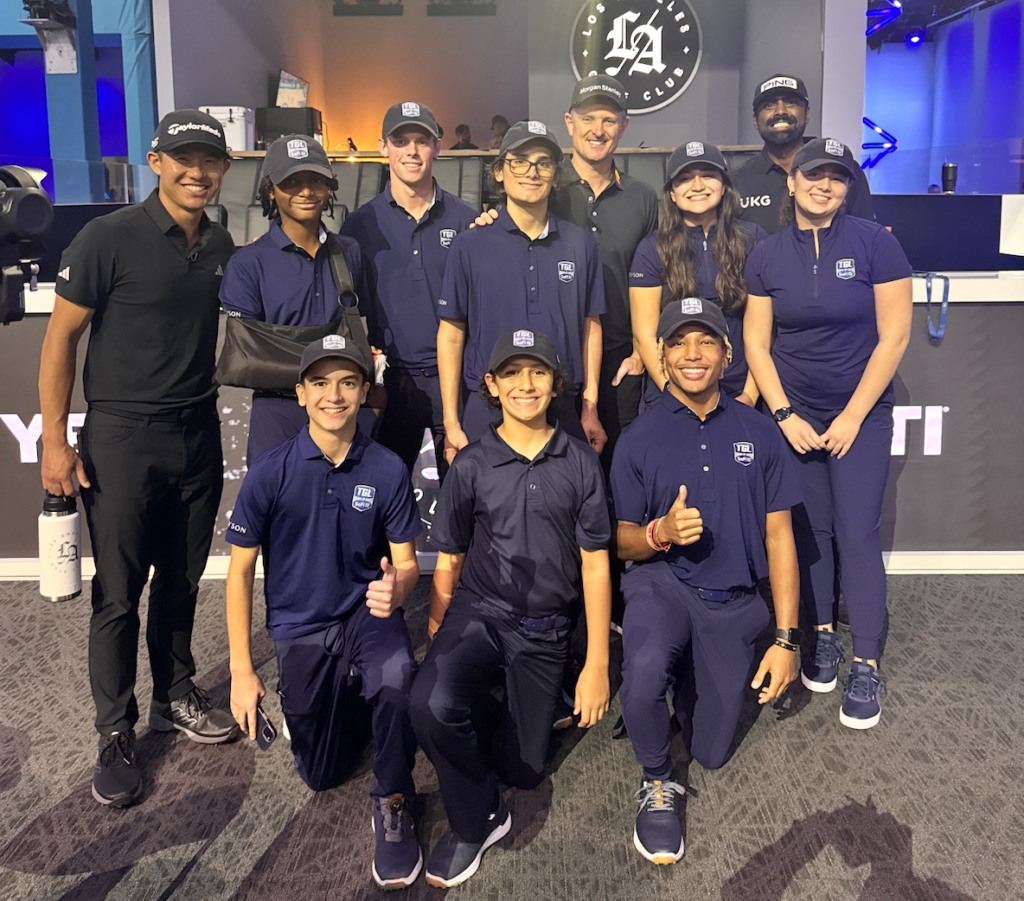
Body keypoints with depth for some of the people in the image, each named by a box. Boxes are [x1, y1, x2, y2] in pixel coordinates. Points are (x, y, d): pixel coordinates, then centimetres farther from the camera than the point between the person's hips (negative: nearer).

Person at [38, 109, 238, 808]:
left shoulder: (221, 245, 6)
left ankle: (175, 697, 33)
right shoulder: (111, 238, -10)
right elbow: (61, 336, -8)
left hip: (199, 433, 5)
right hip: (123, 436, -5)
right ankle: (117, 734, 17)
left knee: (181, 581, 15)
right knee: (119, 594, 2)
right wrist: (55, 439, -11)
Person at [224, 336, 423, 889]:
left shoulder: (387, 470, -12)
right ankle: (336, 695, 40)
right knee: (321, 775, 7)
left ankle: (392, 804, -8)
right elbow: (240, 570, -5)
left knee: (397, 677, -36)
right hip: (300, 626, 1)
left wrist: (395, 588, -29)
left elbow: (405, 563, -4)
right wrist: (241, 671, -8)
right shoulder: (270, 473, -12)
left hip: (367, 612, -1)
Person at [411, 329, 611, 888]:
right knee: (430, 702, -31)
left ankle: (512, 695, 38)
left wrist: (597, 664, -2)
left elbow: (595, 567, 0)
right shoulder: (471, 466, -1)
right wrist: (437, 646, 4)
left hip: (545, 631, 1)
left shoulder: (580, 464, -1)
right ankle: (475, 820, -4)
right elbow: (447, 564, 6)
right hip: (479, 612, -1)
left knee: (524, 770, 5)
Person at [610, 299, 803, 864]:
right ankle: (657, 785, -5)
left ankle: (689, 678, 42)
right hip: (661, 585, -2)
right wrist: (661, 532, -22)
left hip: (733, 601, 2)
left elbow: (779, 535, 1)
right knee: (645, 670, -36)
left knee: (711, 752, 9)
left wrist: (786, 639, -3)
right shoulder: (639, 439, -2)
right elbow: (622, 542, 2)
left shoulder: (758, 433, 0)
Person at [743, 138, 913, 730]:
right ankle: (823, 637, 24)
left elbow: (894, 336, -8)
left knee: (858, 535, -5)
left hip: (862, 415, -2)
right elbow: (756, 342, 2)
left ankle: (867, 666, 5)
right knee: (810, 530, 7)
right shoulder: (768, 254, 1)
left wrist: (852, 417, -10)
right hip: (796, 415, 3)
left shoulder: (876, 243, -7)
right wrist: (784, 415, -7)